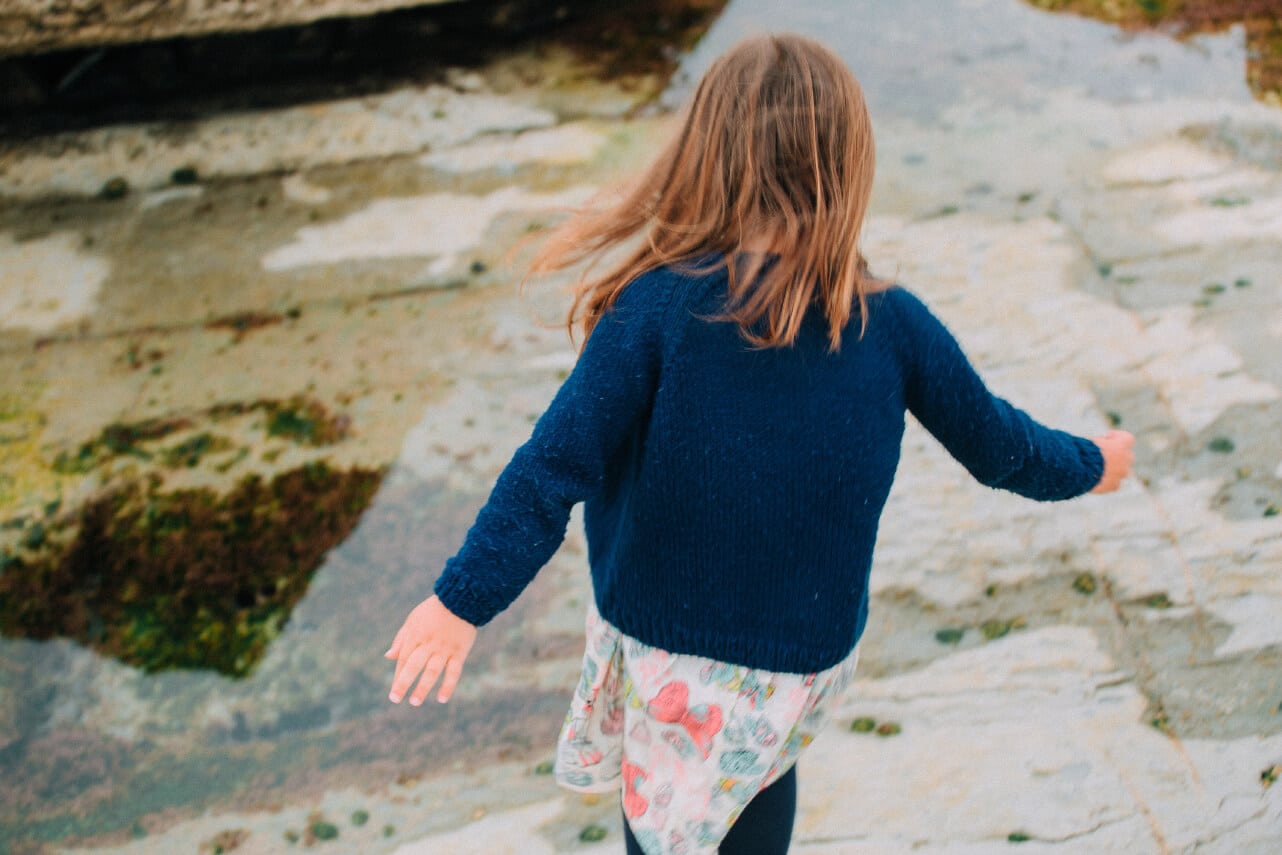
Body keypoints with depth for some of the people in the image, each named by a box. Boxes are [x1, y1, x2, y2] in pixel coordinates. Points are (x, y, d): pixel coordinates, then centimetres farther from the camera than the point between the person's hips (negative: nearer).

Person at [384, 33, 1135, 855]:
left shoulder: (659, 307, -21)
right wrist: (1091, 464, 23)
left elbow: (557, 463, -23)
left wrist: (464, 600, -16)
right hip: (812, 651, 3)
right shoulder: (893, 325, -11)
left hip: (664, 640, -2)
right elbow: (998, 444, 3)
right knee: (765, 761, 33)